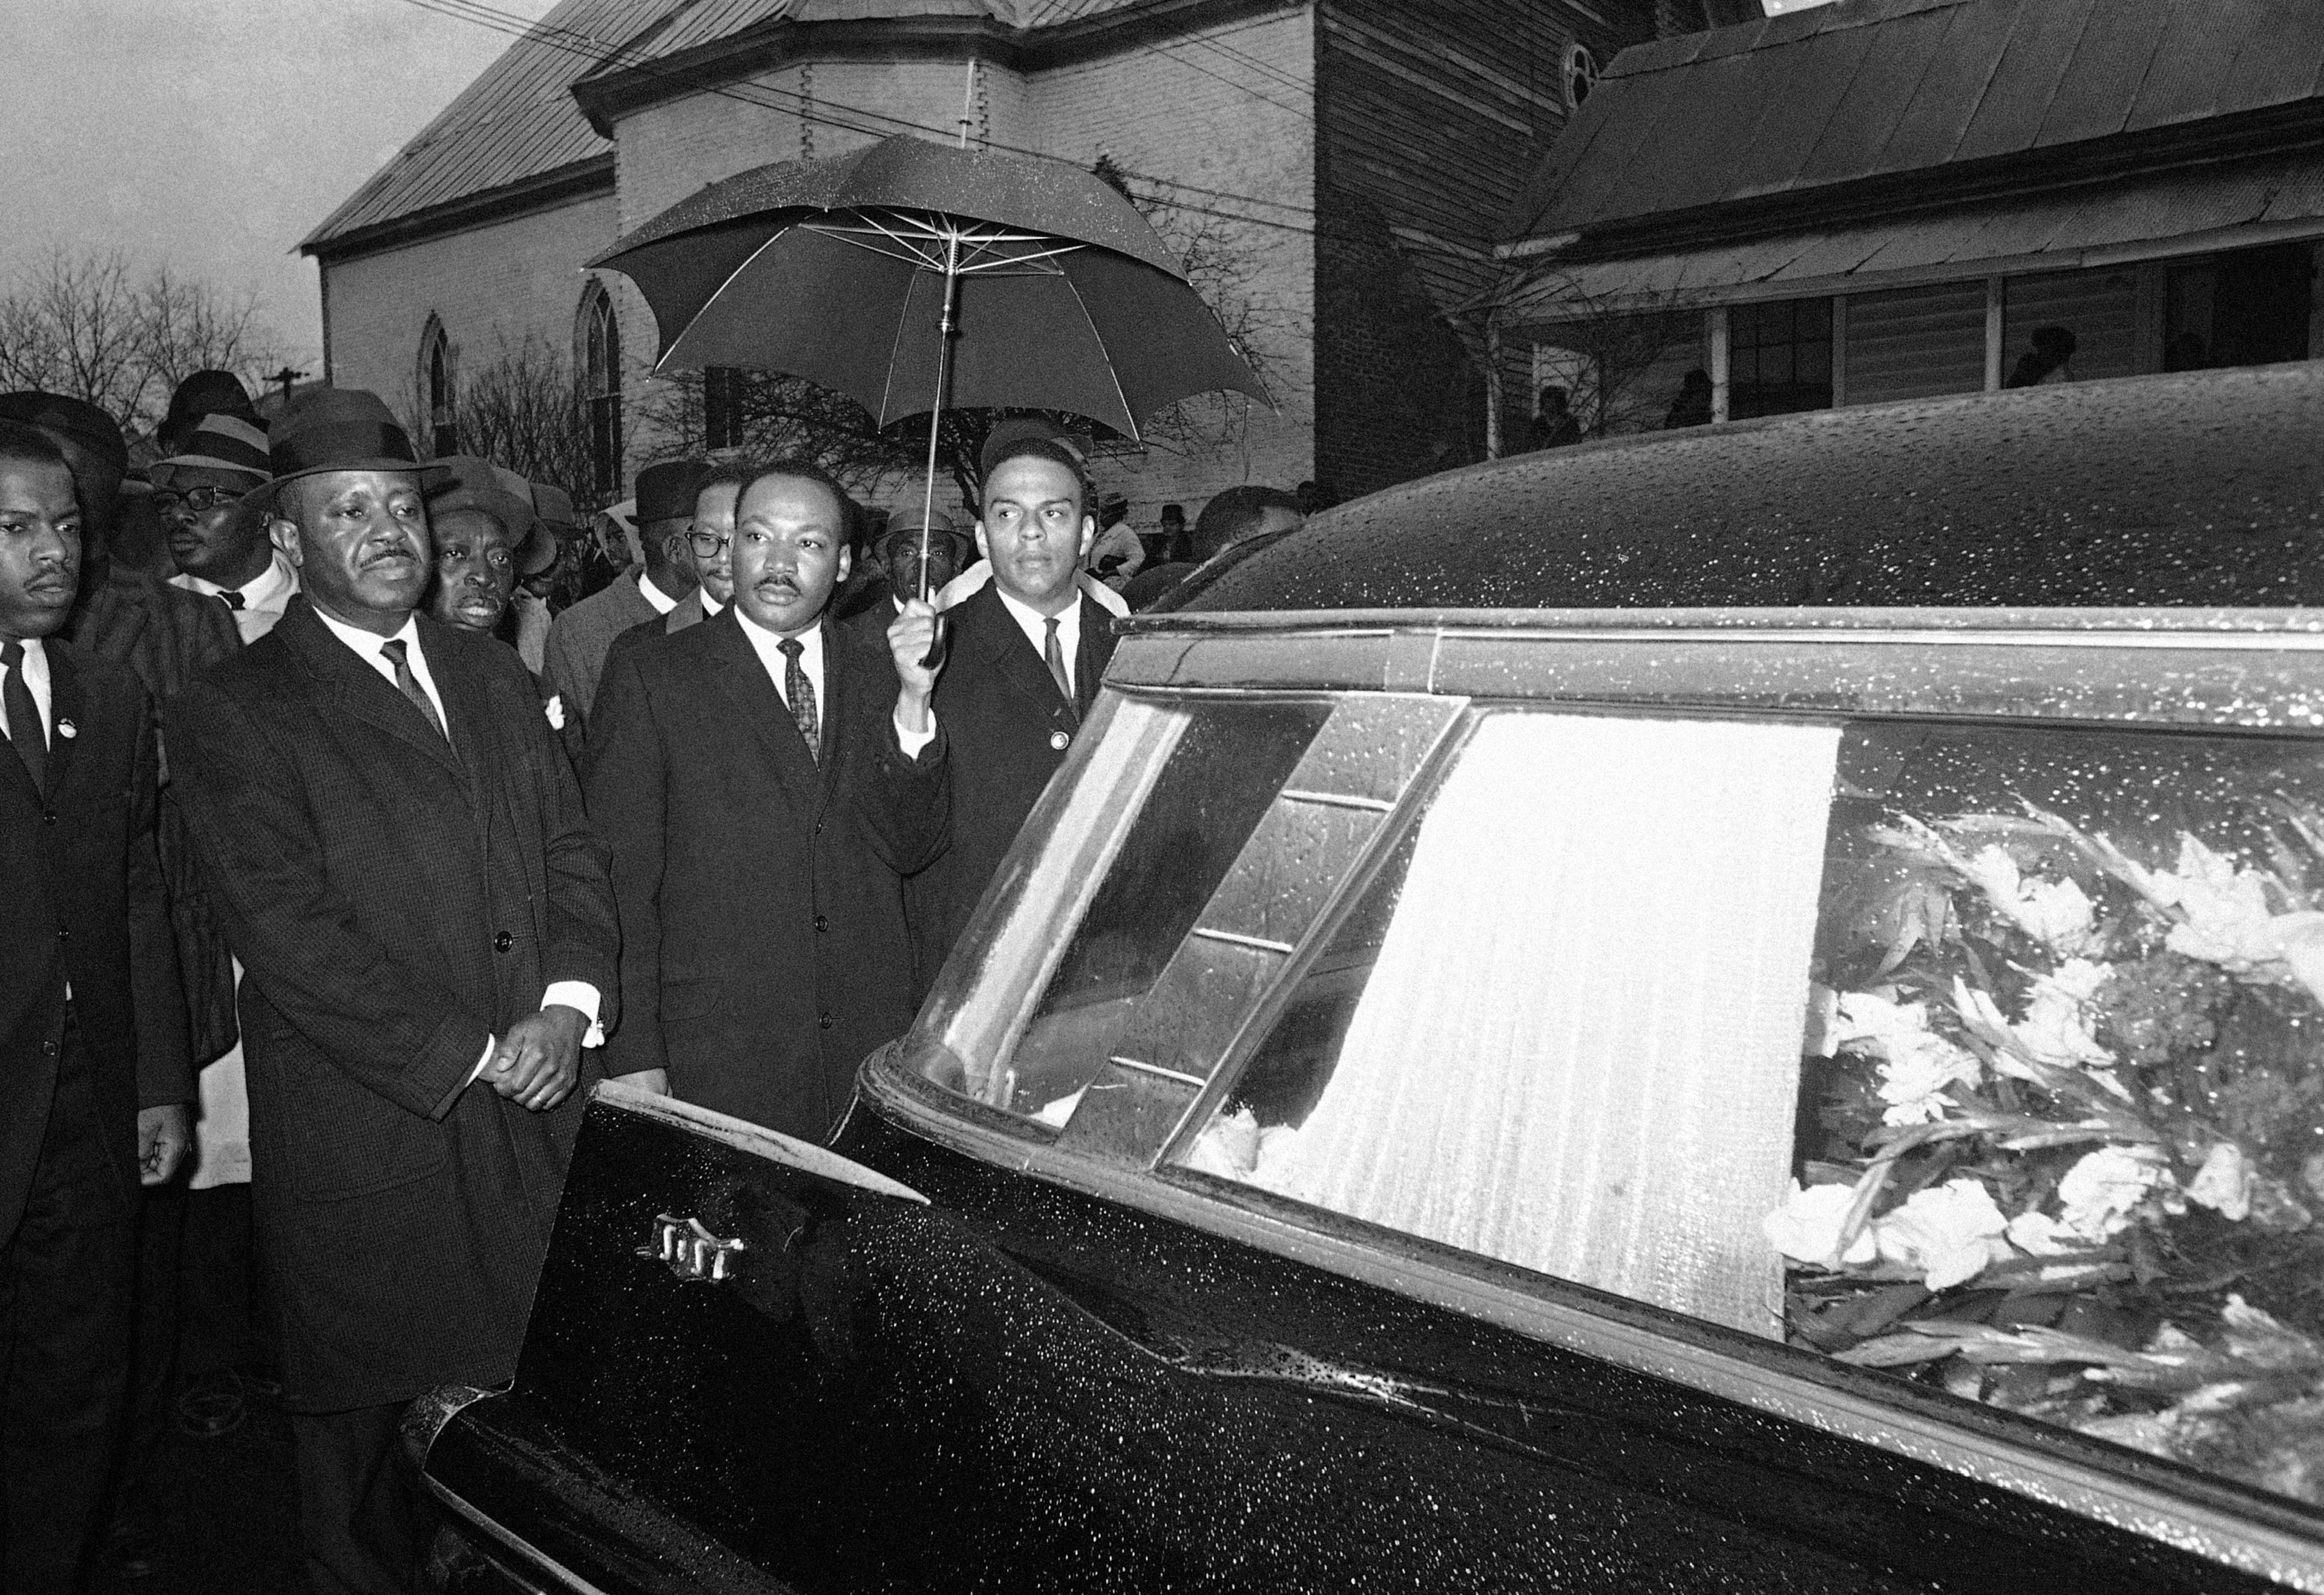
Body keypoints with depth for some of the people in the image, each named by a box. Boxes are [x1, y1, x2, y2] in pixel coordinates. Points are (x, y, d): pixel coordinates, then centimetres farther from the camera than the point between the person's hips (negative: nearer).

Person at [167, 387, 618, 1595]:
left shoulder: (492, 676, 13)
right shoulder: (233, 714, -6)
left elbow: (571, 850, 10)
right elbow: (290, 935, -14)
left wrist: (568, 1006, -7)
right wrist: (472, 1055, -15)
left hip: (530, 1122, 5)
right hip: (367, 1145, -4)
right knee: (369, 1444, 10)